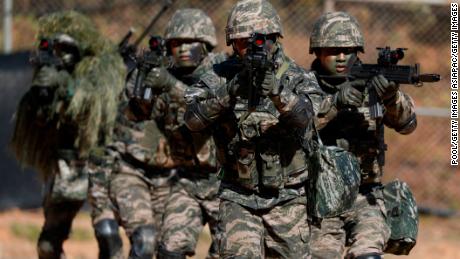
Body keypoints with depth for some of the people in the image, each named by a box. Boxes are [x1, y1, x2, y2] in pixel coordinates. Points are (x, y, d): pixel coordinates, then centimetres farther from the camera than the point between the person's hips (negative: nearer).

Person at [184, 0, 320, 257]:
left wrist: (278, 93, -45)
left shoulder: (298, 79, -6)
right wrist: (227, 94, -29)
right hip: (239, 198, 0)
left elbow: (303, 116, -26)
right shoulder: (221, 77, -2)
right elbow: (193, 119, -14)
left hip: (286, 200, 0)